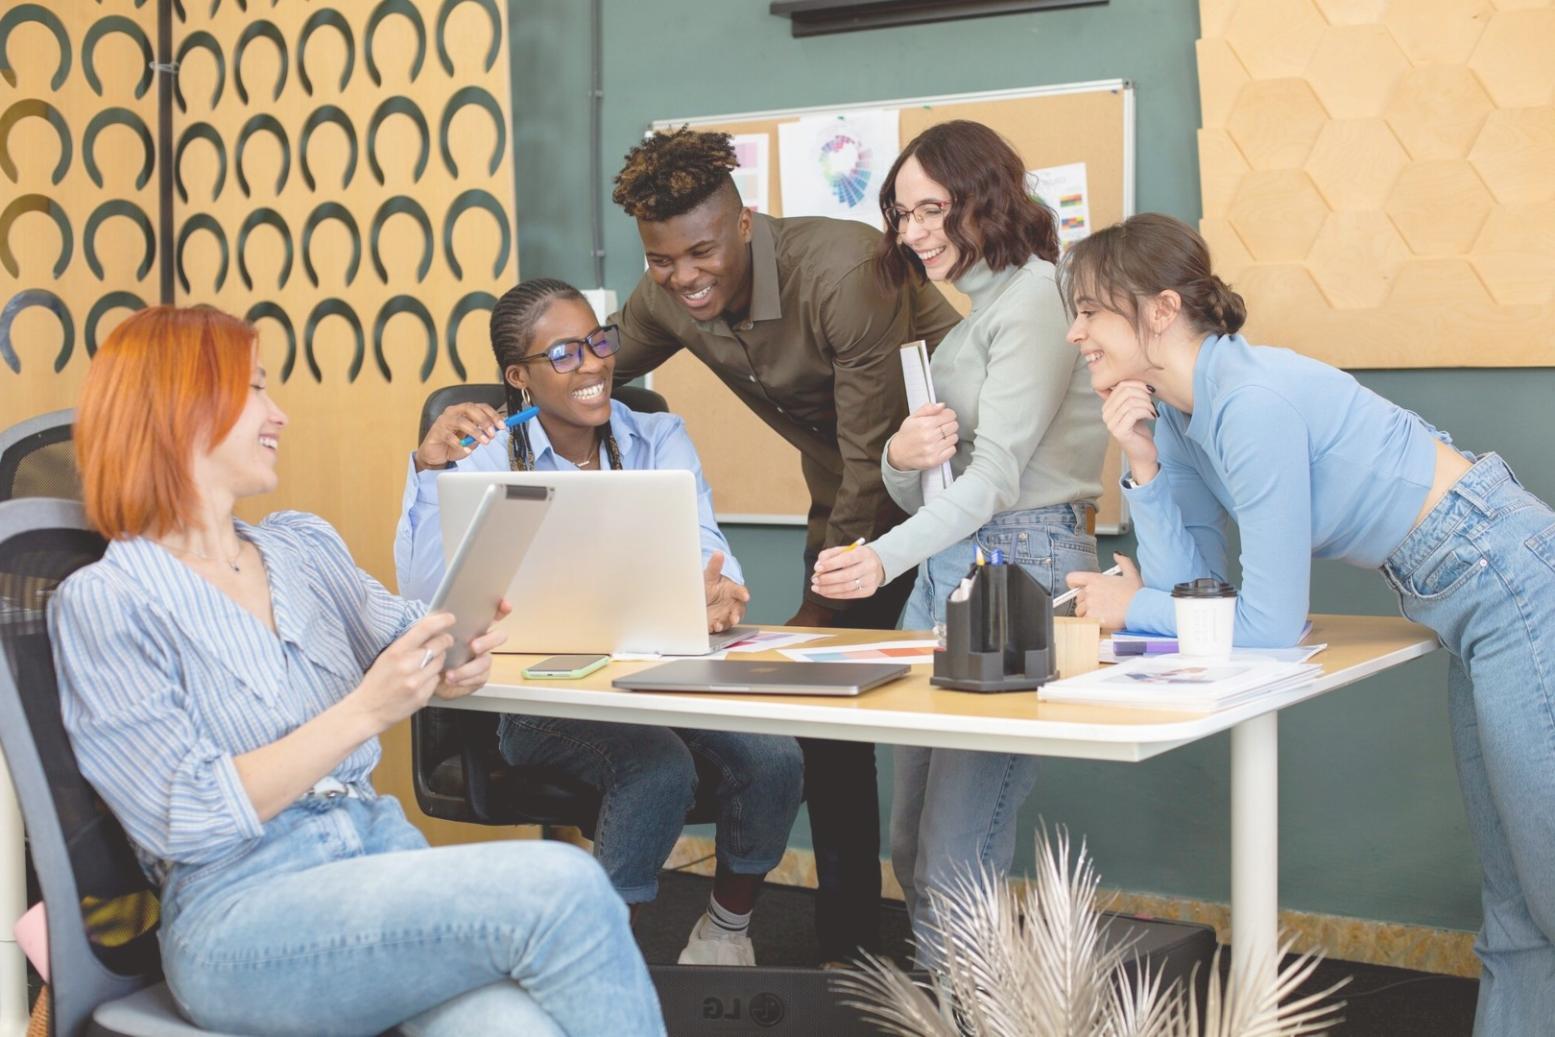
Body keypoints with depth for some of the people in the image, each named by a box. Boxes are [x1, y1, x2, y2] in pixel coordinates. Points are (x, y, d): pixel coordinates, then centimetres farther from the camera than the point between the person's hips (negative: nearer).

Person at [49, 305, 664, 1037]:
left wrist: (448, 667, -10)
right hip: (243, 924, -5)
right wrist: (364, 713, -17)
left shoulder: (304, 545, 20)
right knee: (563, 889, -27)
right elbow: (187, 821, -10)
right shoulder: (104, 601, -2)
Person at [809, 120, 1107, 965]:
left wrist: (885, 560, -30)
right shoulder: (970, 316, 20)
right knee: (911, 849, 8)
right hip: (946, 568, 9)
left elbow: (996, 474, -18)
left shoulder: (1035, 296, -7)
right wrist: (900, 457, -6)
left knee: (954, 862, -11)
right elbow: (918, 491, 18)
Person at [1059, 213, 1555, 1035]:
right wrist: (1144, 466, -4)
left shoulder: (1254, 401, -23)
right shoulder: (1180, 413, 5)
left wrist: (1133, 609, -8)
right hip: (1481, 612, 10)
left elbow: (1270, 623, -21)